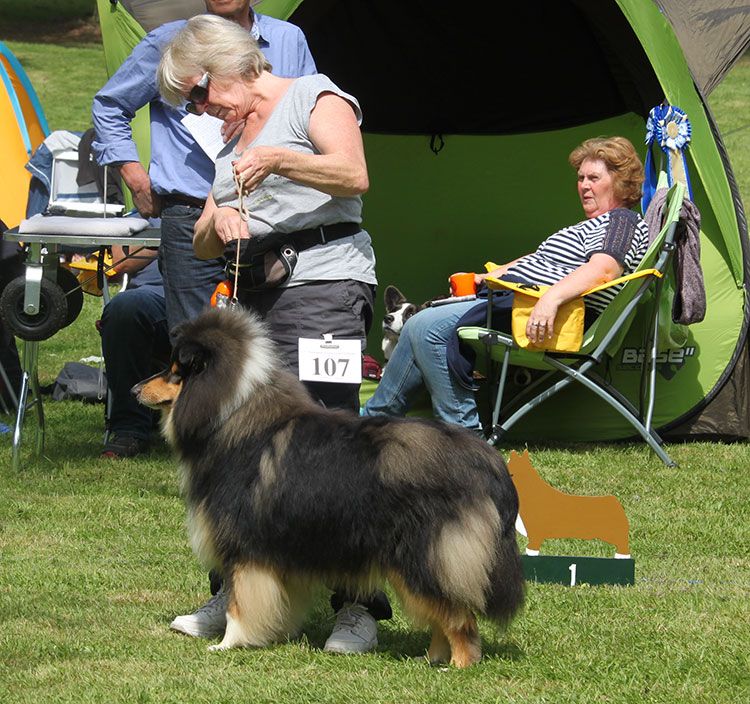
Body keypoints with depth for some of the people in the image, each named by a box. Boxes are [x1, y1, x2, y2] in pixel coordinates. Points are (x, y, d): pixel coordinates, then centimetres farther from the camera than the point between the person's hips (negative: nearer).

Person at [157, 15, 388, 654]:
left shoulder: (314, 98, 3)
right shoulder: (232, 139, 26)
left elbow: (354, 175, -15)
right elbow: (203, 246, 22)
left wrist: (279, 160, -29)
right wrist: (219, 218, -1)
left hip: (321, 284, -8)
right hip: (252, 300, 8)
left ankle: (359, 608, -17)